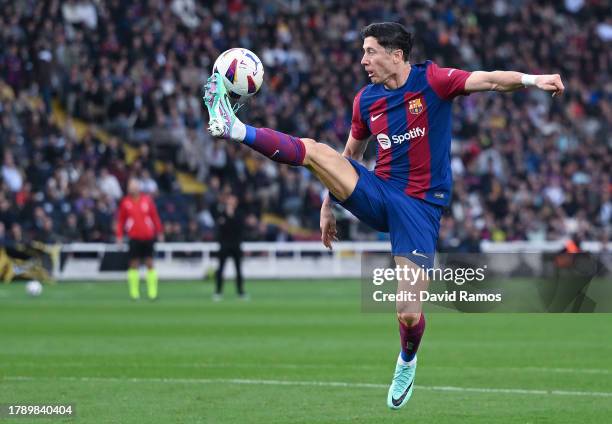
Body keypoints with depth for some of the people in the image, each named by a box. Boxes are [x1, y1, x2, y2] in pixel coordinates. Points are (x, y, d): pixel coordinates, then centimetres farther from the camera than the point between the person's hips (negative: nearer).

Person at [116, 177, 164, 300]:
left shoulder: (147, 199, 4)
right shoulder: (125, 202, 2)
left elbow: (155, 216, 8)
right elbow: (120, 220, 4)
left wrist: (159, 232, 7)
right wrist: (119, 236, -2)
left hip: (148, 236, 1)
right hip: (134, 237, -1)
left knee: (150, 263, 1)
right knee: (134, 264, -2)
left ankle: (152, 291, 4)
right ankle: (134, 292, 3)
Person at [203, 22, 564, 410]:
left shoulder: (431, 81, -8)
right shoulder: (366, 100, 7)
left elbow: (491, 81, -21)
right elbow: (349, 157, 22)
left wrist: (533, 80, -39)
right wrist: (329, 204, 22)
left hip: (421, 206, -4)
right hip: (378, 193, 4)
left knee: (410, 312, -8)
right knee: (312, 150, -17)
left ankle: (407, 363, 22)